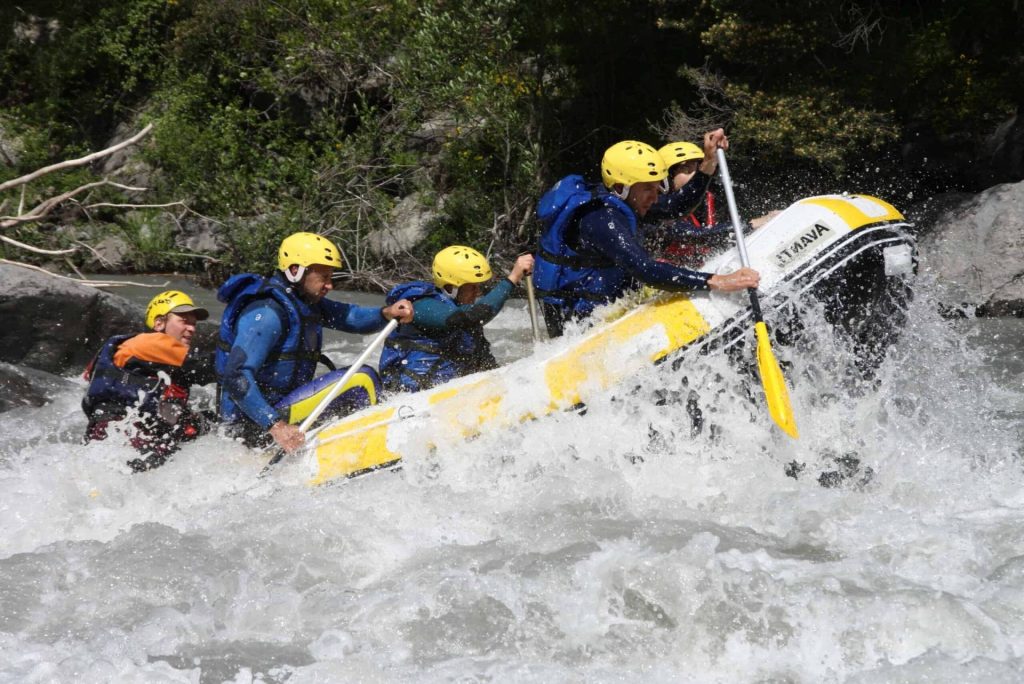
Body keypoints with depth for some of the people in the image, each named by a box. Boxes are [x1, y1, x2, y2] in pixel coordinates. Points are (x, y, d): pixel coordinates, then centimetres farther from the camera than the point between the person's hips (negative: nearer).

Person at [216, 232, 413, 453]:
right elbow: (236, 377, -28)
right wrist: (275, 426, -34)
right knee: (361, 380, -16)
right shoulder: (267, 312, -21)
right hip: (255, 424, -10)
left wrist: (387, 314, -14)